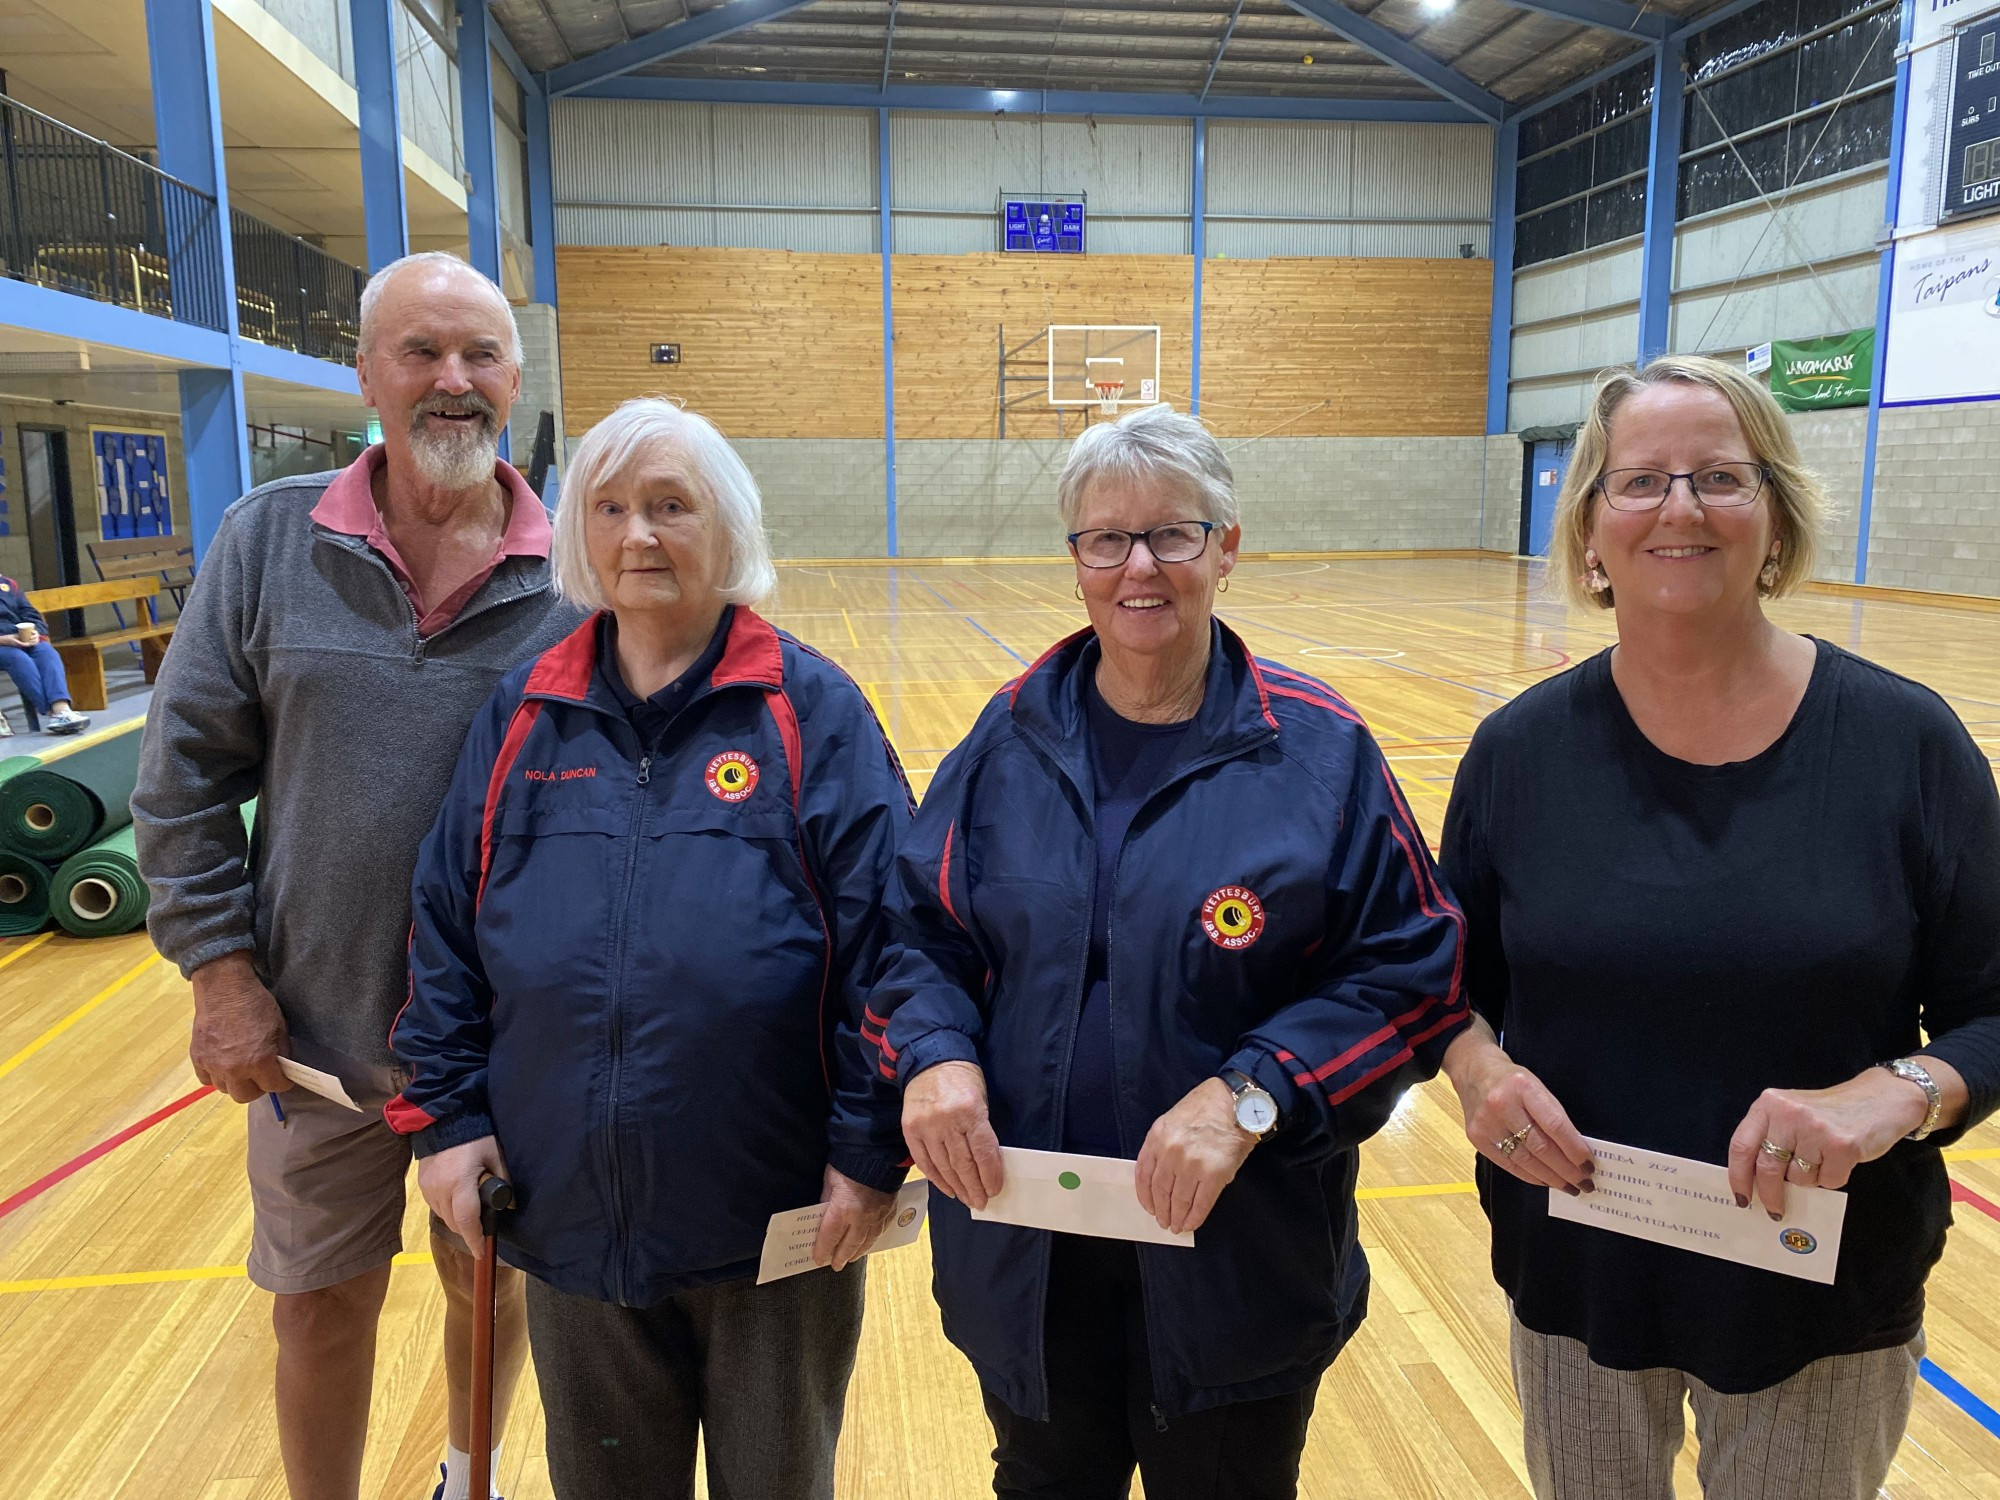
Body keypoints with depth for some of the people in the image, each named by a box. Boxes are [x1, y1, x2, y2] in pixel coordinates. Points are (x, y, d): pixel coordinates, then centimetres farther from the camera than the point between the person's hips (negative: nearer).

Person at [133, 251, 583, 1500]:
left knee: (493, 1288, 20)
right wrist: (222, 966, -5)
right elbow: (184, 775, -1)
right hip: (316, 1031, 1)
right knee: (322, 1307, 17)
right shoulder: (269, 540, -5)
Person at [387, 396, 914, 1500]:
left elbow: (882, 942, -10)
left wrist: (871, 1151, -12)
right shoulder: (523, 713, 2)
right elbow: (445, 930, 6)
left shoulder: (811, 710, -8)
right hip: (567, 1217, 3)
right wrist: (445, 1115, 1)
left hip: (776, 1228, -3)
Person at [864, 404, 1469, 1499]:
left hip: (1238, 1262, -2)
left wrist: (1251, 1095, -21)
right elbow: (918, 929, 4)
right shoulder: (1012, 738, -1)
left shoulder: (1318, 749, -9)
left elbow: (1411, 971, -9)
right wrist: (932, 1052, -15)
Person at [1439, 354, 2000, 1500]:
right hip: (1576, 1280, 1)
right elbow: (1451, 977, 3)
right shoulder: (1522, 749, -6)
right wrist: (1479, 1067, -16)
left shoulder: (1906, 741, -10)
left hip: (1827, 1306, -1)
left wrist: (1897, 1092, -23)